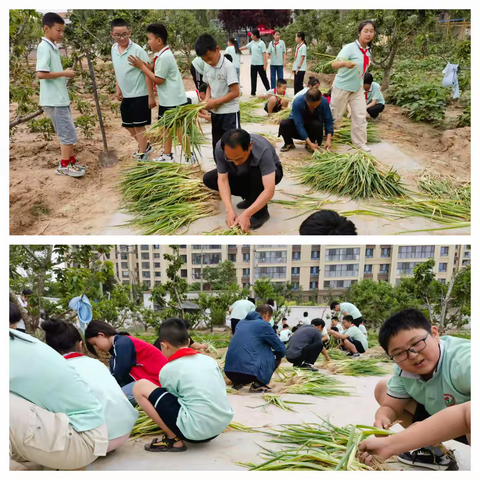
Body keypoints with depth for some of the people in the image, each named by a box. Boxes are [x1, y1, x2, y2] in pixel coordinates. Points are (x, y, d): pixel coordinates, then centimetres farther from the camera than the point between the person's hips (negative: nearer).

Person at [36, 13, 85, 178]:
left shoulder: (53, 47, 14)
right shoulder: (44, 47, -14)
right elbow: (40, 74, -24)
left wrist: (65, 73, 3)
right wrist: (64, 73, -16)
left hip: (61, 98, 9)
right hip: (54, 100, -9)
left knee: (67, 133, 14)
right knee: (68, 133, -4)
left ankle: (70, 162, 23)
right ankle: (64, 166, 6)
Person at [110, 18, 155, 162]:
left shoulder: (138, 50, -17)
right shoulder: (114, 49, 3)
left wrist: (151, 96, -17)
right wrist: (118, 89, 12)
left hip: (140, 95, -7)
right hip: (126, 95, 7)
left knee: (138, 125, -2)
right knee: (128, 125, 16)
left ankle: (142, 155, 10)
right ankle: (145, 146, 37)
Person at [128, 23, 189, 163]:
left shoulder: (164, 57, -22)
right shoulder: (163, 54, 9)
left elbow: (158, 80, -20)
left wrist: (141, 66, -15)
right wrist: (146, 66, -3)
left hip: (174, 100, -10)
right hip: (167, 99, 10)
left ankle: (189, 156, 9)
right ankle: (167, 155, 26)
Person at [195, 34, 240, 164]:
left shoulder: (228, 67, -18)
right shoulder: (207, 67, 3)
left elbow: (235, 92, -20)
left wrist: (215, 102, -19)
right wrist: (207, 99, -5)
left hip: (229, 113, -8)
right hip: (215, 113, 8)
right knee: (217, 145, 17)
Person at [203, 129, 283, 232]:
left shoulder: (263, 150, -40)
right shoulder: (220, 148, -30)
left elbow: (269, 191, -44)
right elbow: (222, 180, -27)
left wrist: (246, 215, -51)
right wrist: (230, 210, -41)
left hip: (270, 172, -4)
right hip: (243, 174, 5)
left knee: (256, 173, -39)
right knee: (208, 179, -13)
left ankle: (261, 212, -14)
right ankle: (252, 197, 2)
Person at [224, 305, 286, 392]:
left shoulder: (241, 323, 20)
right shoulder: (263, 324, 1)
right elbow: (281, 349, 9)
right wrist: (279, 354, 31)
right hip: (250, 371, -7)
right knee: (276, 357, 13)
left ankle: (238, 383, 18)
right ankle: (258, 385, 5)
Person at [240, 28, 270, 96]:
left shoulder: (261, 43, -10)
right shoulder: (252, 43, 7)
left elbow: (264, 54, -13)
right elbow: (245, 47, 20)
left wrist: (265, 64, -17)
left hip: (260, 64, -6)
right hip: (253, 64, 6)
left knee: (264, 78, 1)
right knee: (253, 79, 10)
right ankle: (253, 93, 17)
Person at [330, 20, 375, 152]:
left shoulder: (368, 50, 1)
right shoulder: (350, 48, -21)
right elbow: (334, 64, -33)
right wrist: (345, 63, -53)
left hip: (357, 88, 6)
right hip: (342, 87, -6)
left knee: (360, 116, 2)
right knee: (334, 114, 6)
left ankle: (360, 143, 12)